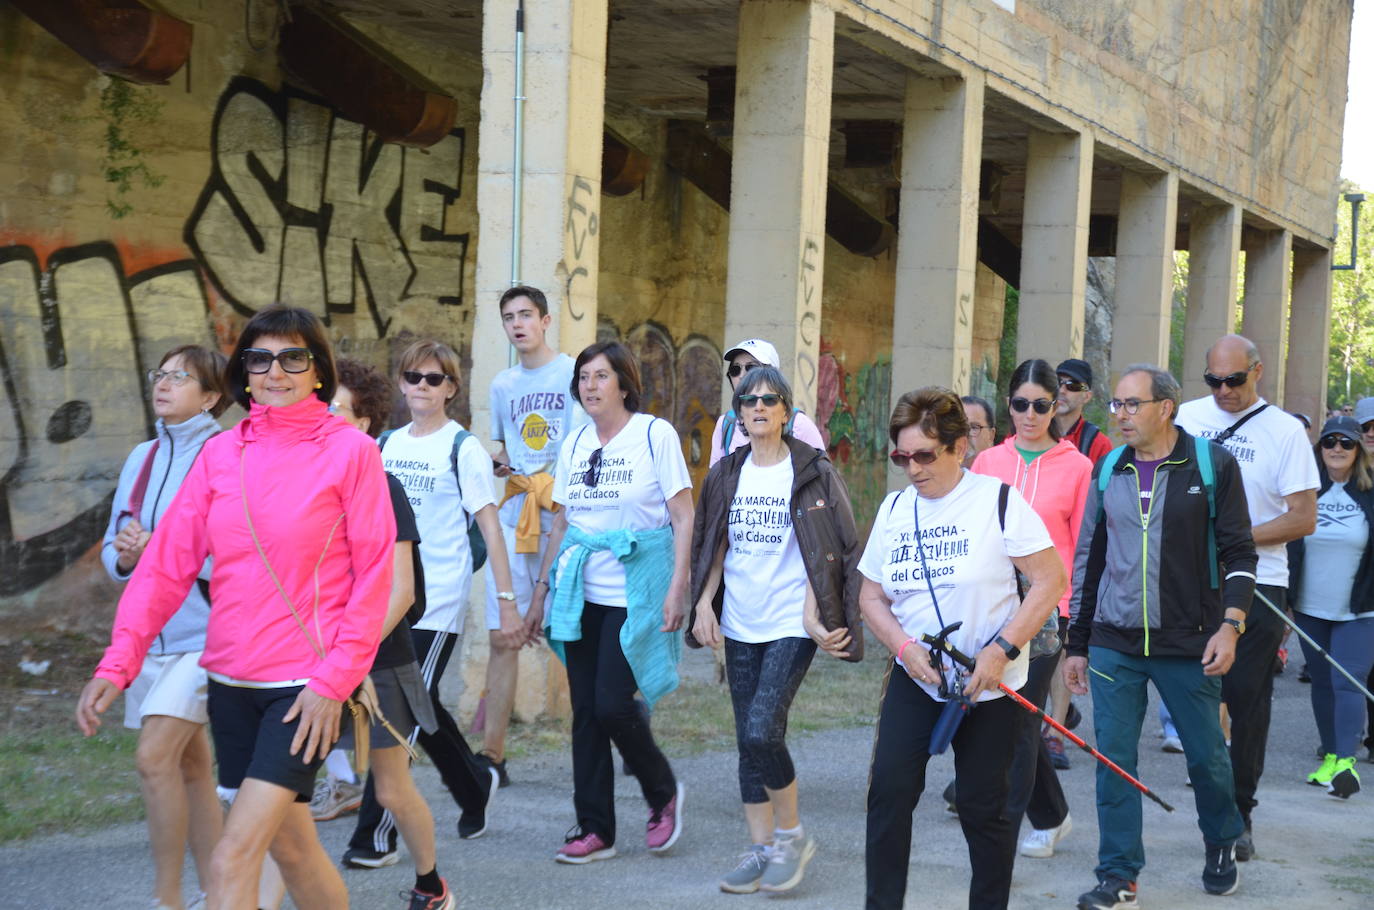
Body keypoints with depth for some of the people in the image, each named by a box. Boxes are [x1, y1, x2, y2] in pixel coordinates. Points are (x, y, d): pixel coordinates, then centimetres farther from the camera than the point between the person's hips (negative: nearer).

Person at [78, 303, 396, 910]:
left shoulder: (350, 451, -5)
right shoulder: (220, 454, 6)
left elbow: (374, 575, -7)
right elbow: (168, 563, 1)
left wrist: (334, 680, -13)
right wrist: (118, 662, -9)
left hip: (306, 684, -5)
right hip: (231, 679, 5)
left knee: (233, 859, -13)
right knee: (289, 845, 16)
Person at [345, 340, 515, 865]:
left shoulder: (463, 449, -4)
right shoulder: (385, 445, 12)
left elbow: (489, 526, -6)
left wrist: (506, 596, -11)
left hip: (439, 600, -6)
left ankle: (375, 837, -6)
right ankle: (477, 787, 36)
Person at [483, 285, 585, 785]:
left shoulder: (572, 374, 1)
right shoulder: (502, 384, 18)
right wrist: (497, 459, 8)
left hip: (565, 508, -5)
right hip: (514, 511, 5)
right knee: (502, 634, 1)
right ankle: (491, 754, 3)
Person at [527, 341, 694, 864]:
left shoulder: (656, 436, -5)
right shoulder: (575, 445, 11)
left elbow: (683, 518, -7)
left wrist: (677, 589, -15)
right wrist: (541, 594, 16)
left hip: (635, 595, -6)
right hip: (582, 595, 6)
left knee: (613, 704, -11)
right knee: (586, 711, 4)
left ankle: (664, 793, 15)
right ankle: (594, 830, 12)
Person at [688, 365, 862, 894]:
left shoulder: (811, 472, -3)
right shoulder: (727, 474, 10)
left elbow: (822, 553, -6)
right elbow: (715, 546, 14)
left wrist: (813, 614, -16)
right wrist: (704, 603, 2)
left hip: (791, 623, -5)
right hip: (740, 626, 5)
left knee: (762, 731, -17)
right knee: (748, 739, 6)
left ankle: (792, 834, 4)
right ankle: (761, 849, 16)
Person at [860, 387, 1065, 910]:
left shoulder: (998, 501, -9)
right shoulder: (894, 509, 4)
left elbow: (1050, 580, -12)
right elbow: (871, 595, 9)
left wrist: (1002, 650, -19)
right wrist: (903, 645, -10)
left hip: (989, 688, -3)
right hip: (915, 679, 4)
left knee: (983, 808, 4)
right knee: (889, 793, -7)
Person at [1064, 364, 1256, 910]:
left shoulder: (1213, 465, -3)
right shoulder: (1108, 471, 8)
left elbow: (1238, 552, -2)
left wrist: (1230, 624, -15)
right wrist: (1078, 644, 12)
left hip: (1188, 645, -3)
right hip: (1113, 645, 3)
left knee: (1207, 754, 8)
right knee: (1114, 761, -1)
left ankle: (1222, 844, 34)